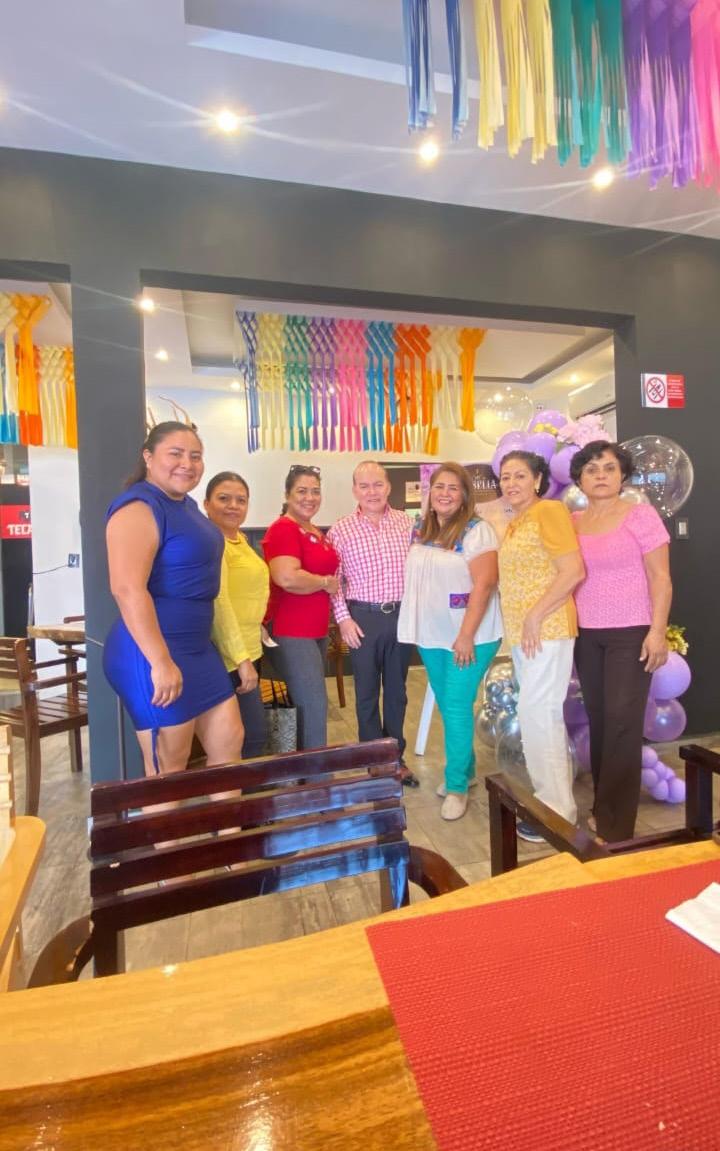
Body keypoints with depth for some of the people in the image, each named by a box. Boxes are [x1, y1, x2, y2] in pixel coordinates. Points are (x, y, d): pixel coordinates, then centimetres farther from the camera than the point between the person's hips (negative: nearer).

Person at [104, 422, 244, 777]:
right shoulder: (140, 507, -16)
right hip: (152, 653, -9)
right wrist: (161, 662, -28)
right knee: (168, 767, 4)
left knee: (229, 741, 15)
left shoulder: (186, 504, 14)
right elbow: (127, 589, -27)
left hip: (196, 648, 10)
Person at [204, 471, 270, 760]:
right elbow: (217, 603, -23)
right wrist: (241, 659, -24)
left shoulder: (239, 538, 14)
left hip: (246, 649, 10)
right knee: (253, 737, -2)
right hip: (230, 656, -10)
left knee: (247, 735, 17)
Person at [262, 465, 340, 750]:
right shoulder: (283, 529, -14)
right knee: (315, 706, -6)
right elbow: (287, 578, -29)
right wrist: (326, 583, -14)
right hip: (291, 632, -10)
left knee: (310, 704, 18)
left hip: (316, 629, 10)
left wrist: (330, 583, 11)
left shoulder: (315, 531, 14)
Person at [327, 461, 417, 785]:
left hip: (402, 615, 2)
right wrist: (343, 618, -9)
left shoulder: (405, 523, 2)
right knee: (367, 692, 9)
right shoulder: (340, 530, -5)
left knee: (397, 690, 14)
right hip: (363, 617, -2)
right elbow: (334, 580, -3)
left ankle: (396, 757, 31)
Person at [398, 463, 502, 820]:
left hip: (470, 636, -6)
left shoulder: (476, 531, -12)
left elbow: (484, 585, -18)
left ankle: (457, 785, 12)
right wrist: (414, 627, 10)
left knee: (457, 706, -4)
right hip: (431, 635, 6)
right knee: (447, 706, 16)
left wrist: (467, 636, -22)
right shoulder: (419, 532, 7)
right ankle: (465, 769, 35)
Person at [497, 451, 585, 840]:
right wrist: (518, 624, 10)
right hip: (520, 633, 9)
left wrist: (535, 617, -18)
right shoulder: (514, 524, 16)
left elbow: (574, 572, -18)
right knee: (542, 716, 15)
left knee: (536, 715, -5)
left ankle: (557, 812, 11)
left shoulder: (549, 510, -10)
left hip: (546, 631, -9)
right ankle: (551, 799, 30)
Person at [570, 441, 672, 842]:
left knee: (622, 721, -5)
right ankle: (603, 810, 25)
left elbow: (661, 578, -7)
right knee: (598, 719, 10)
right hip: (587, 635, 5)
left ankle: (617, 826, 7)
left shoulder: (640, 514, -5)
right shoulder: (573, 522, 8)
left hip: (632, 633, -4)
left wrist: (658, 631, -15)